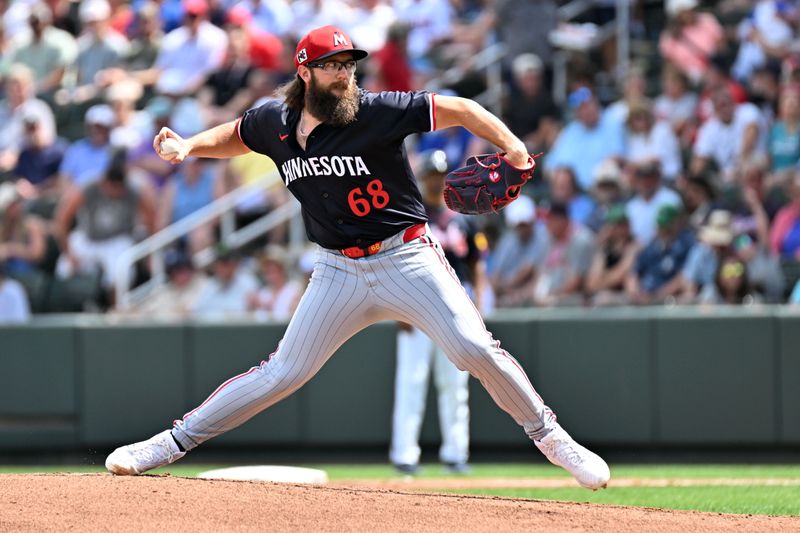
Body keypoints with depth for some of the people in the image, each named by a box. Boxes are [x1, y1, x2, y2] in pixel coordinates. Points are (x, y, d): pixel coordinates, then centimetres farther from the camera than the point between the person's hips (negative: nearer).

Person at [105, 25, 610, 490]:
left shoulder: (377, 112, -14)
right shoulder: (275, 123, 0)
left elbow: (457, 109, -15)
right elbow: (234, 136, 23)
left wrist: (511, 146, -31)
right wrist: (189, 146, 3)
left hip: (407, 257, -3)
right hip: (339, 273, 3)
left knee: (475, 349, -18)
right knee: (284, 372, 2)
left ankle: (548, 434, 1)